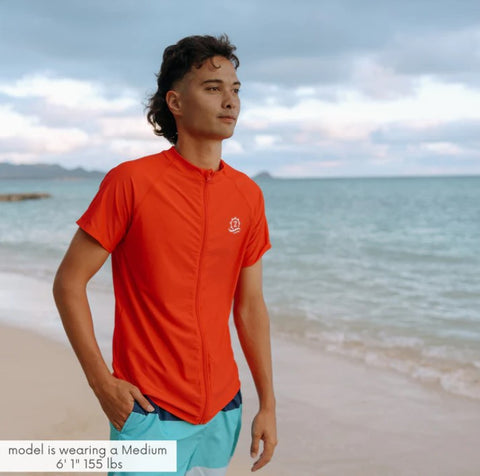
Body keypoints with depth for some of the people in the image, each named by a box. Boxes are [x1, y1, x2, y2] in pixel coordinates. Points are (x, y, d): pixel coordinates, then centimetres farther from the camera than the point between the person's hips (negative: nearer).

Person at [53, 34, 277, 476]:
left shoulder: (248, 195, 3)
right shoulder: (131, 182, -12)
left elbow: (250, 305, 8)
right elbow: (69, 282, -7)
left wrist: (267, 404, 8)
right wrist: (102, 382, -12)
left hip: (223, 412, 5)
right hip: (150, 411, -5)